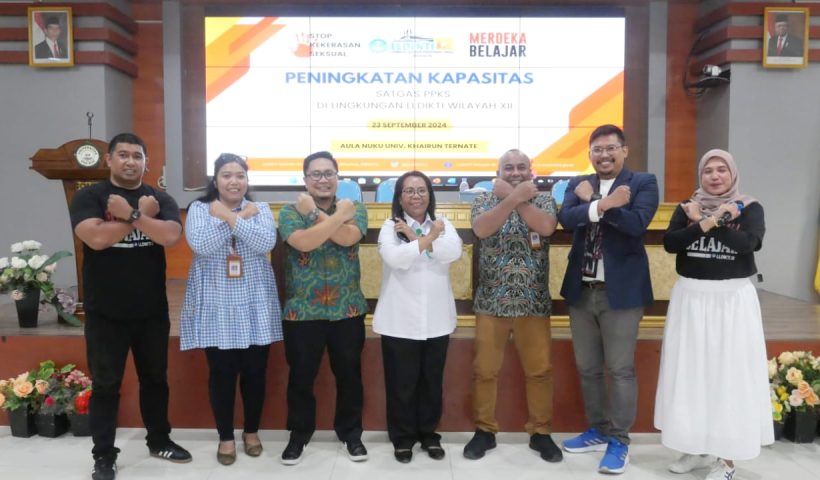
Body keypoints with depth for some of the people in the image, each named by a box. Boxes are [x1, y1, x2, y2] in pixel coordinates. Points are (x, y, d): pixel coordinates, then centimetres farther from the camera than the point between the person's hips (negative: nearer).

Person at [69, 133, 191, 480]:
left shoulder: (161, 199, 2)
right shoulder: (89, 197, -4)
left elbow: (170, 236, -16)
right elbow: (97, 238, -22)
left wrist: (130, 214, -20)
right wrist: (142, 214, -16)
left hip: (152, 311, 3)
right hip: (105, 313, -2)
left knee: (155, 379, 16)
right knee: (105, 385, 7)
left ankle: (159, 441, 33)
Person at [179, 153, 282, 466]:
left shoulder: (261, 209, 4)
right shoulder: (199, 209, 2)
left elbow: (265, 243, -14)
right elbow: (200, 244, -17)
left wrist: (228, 216, -15)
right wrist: (240, 217, -15)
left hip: (255, 306, 1)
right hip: (216, 308, -1)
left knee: (255, 371, 8)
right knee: (222, 373, 4)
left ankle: (252, 431, 27)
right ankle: (225, 437, 22)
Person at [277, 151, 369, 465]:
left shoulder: (354, 208, 1)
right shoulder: (289, 212, -3)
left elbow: (348, 237, -20)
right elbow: (304, 242, -24)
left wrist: (314, 213, -16)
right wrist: (338, 215, -21)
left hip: (347, 310, 1)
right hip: (301, 310, -1)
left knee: (349, 374, 12)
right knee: (301, 376, 10)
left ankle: (350, 432, 30)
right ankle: (299, 433, 30)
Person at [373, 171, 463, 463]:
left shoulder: (443, 224, 6)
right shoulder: (390, 226, -3)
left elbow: (454, 252, -13)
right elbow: (395, 257, -22)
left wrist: (416, 237, -15)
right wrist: (430, 237, -14)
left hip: (436, 319, 3)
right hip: (400, 320, -3)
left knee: (432, 380, 13)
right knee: (402, 382, 7)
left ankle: (429, 434, 30)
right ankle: (402, 438, 24)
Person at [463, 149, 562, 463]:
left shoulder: (544, 199, 5)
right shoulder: (484, 199, 3)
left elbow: (546, 227, -17)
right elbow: (481, 229, -18)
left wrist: (516, 198, -14)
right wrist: (513, 197, -23)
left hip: (533, 303, 1)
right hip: (491, 302, 0)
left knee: (540, 370, 6)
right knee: (484, 370, 5)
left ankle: (540, 432, 22)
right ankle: (484, 430, 21)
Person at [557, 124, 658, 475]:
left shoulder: (643, 182, -1)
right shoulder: (578, 184, 10)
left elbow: (636, 223, -18)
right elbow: (566, 218, -9)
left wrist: (592, 201, -16)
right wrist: (603, 204, -22)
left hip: (621, 290, -5)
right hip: (581, 290, 5)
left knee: (620, 369, 1)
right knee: (587, 368, 14)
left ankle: (619, 441, 15)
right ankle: (597, 431, 30)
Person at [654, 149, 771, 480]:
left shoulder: (749, 208, 0)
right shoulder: (687, 208, 7)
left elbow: (750, 243, -18)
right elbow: (670, 242, -9)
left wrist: (705, 221, -14)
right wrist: (708, 222, -18)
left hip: (733, 299, -2)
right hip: (690, 298, 3)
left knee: (730, 374, 0)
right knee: (691, 373, 8)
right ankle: (698, 447, 23)